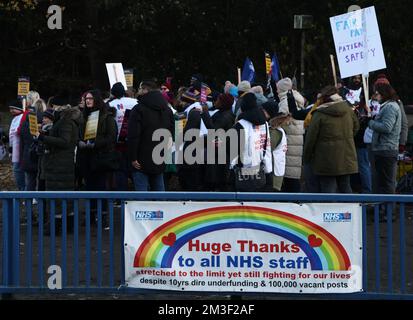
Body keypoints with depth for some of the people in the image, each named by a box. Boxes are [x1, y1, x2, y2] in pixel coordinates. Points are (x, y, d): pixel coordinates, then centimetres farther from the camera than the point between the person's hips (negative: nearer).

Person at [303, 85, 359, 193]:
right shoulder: (348, 110, 4)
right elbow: (355, 127, 20)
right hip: (346, 159, 5)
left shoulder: (319, 114, -11)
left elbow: (311, 138, -7)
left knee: (328, 188, -1)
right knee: (345, 186, 15)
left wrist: (307, 157, 4)